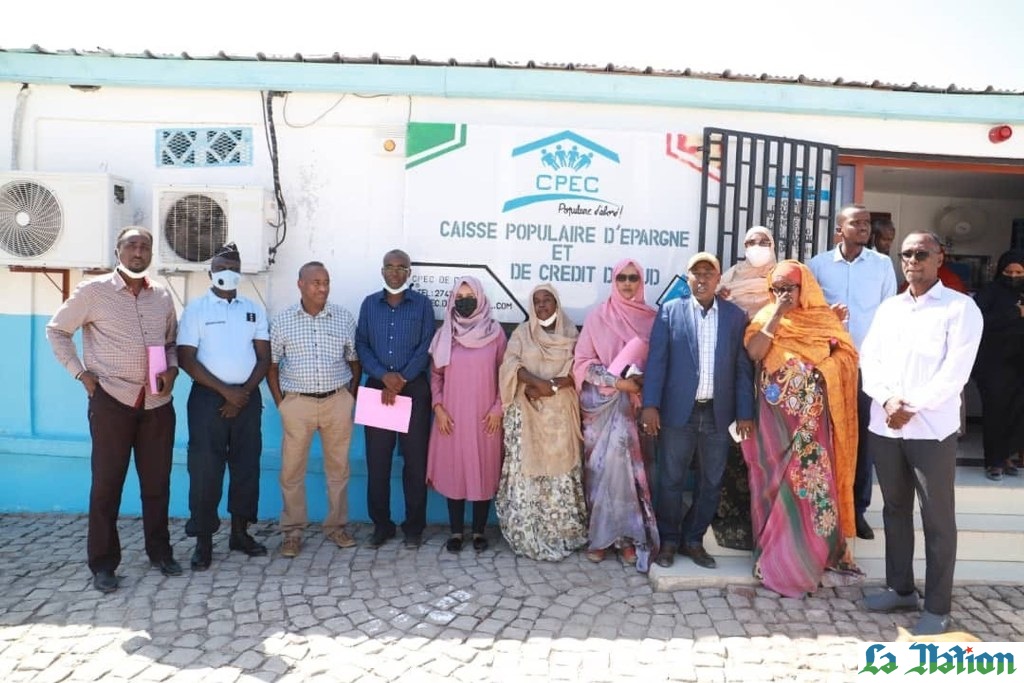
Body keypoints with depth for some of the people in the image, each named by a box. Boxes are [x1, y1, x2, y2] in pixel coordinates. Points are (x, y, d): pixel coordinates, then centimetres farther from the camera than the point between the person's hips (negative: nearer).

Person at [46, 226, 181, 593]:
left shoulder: (162, 296, 8)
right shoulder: (93, 291, -4)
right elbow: (56, 330, 4)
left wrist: (172, 369, 0)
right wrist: (81, 373, -3)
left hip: (157, 403, 4)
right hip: (111, 400, -3)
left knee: (157, 481, 11)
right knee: (107, 483, 4)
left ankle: (160, 551, 24)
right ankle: (103, 563, 16)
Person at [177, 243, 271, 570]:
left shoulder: (254, 310, 9)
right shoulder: (196, 309, 0)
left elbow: (264, 357, 6)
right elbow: (186, 359, -7)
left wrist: (245, 392, -7)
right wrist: (225, 391, -13)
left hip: (248, 397, 3)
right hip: (208, 397, -3)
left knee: (247, 465, 7)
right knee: (205, 469, -1)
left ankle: (240, 532, 20)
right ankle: (204, 541, 9)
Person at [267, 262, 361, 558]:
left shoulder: (344, 318, 3)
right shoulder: (282, 321, 0)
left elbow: (354, 360, 11)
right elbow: (271, 364, 6)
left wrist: (351, 395, 5)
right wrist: (279, 401, 0)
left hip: (338, 402, 1)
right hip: (297, 403, -1)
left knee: (338, 466, 9)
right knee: (292, 469, 3)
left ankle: (337, 526, 23)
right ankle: (293, 531, 17)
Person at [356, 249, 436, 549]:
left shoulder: (422, 304, 4)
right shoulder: (369, 304, 10)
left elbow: (427, 346, -3)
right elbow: (361, 344, 3)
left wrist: (401, 379, -12)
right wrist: (384, 376, -12)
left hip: (414, 388, -2)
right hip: (377, 387, 2)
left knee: (415, 459, 1)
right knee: (377, 459, 3)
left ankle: (414, 527, 12)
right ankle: (381, 525, 16)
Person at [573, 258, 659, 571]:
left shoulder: (650, 318, 6)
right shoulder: (598, 316, 1)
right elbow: (583, 362, -3)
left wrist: (642, 381, -11)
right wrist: (617, 381, -13)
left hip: (635, 406, 1)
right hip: (603, 404, -1)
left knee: (629, 467, 1)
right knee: (602, 467, 1)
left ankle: (627, 536, 11)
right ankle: (599, 535, 11)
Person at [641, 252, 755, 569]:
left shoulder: (736, 315, 7)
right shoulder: (670, 311, 3)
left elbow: (743, 367, 4)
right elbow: (656, 361, -3)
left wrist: (745, 413, 0)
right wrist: (650, 405, -11)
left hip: (718, 414, 2)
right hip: (678, 411, -2)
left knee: (711, 483, 10)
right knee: (671, 481, 6)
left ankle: (693, 540, 27)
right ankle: (668, 540, 23)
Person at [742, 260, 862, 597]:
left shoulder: (823, 318, 6)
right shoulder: (766, 317, 2)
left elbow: (846, 355, 4)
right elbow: (753, 352, -15)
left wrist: (820, 367, -12)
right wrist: (777, 314, -16)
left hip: (812, 414, 1)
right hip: (776, 413, -1)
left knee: (813, 480, 2)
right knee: (777, 481, 4)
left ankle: (817, 557, 17)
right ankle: (779, 561, 15)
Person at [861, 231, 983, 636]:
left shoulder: (960, 308, -3)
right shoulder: (888, 308, 13)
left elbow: (955, 371, -12)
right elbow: (869, 358, 6)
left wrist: (911, 406, -16)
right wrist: (887, 399, -11)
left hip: (932, 429, -5)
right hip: (884, 426, 5)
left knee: (937, 518, 3)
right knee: (895, 509, 15)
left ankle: (937, 606, 14)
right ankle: (900, 588, 29)